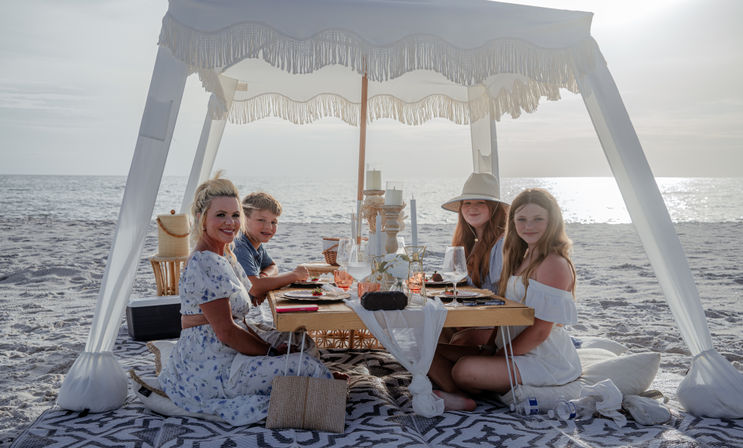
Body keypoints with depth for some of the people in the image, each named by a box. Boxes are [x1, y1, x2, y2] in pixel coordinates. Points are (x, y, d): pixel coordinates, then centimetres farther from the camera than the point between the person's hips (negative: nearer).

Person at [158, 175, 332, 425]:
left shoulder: (224, 258, 12)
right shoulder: (205, 265, -20)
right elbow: (227, 332, -20)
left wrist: (270, 347, 5)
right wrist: (272, 352, -11)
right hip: (209, 373, -10)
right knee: (304, 366, -15)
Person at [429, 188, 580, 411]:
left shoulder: (554, 265, -17)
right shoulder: (523, 257, 13)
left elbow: (540, 331, -20)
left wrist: (499, 356, -15)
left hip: (546, 361, -9)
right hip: (514, 350, 9)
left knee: (464, 369, -30)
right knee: (434, 350, -3)